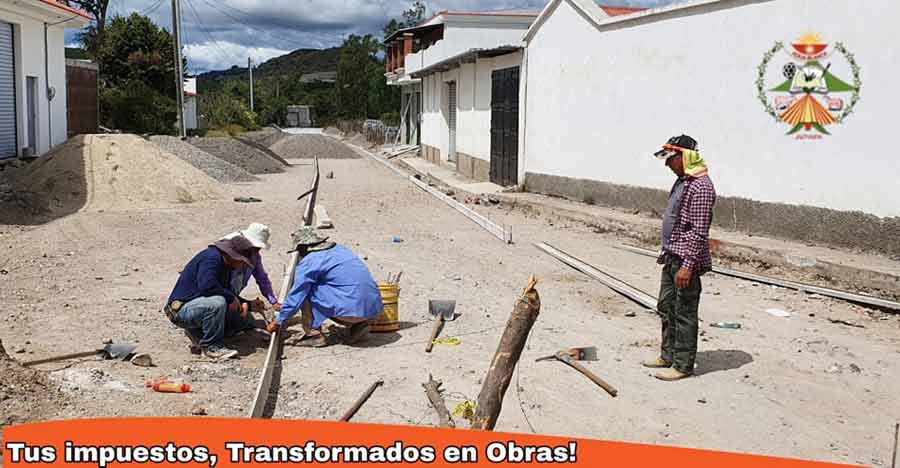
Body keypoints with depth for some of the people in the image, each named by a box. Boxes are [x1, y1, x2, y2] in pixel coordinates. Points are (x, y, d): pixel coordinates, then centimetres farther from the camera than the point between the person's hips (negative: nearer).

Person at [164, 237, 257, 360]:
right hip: (182, 309, -10)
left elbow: (227, 290, 20)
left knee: (237, 311, 5)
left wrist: (246, 304, 3)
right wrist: (231, 297, -23)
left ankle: (195, 329, 13)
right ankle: (211, 347, -20)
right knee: (217, 303, -34)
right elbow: (207, 285, -34)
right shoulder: (212, 257, -19)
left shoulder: (225, 265, 12)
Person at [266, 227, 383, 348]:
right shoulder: (340, 249, 22)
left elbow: (295, 297, 1)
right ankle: (356, 325, 13)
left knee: (305, 293, 5)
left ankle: (315, 335, 7)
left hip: (353, 309, -8)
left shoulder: (308, 262, -1)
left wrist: (278, 321, 15)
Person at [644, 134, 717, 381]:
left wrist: (687, 265, -24)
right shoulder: (682, 181, 13)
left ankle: (683, 365, 8)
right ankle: (668, 355, 30)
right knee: (666, 308, 18)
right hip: (672, 257, 10)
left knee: (684, 314, -1)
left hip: (686, 260, -10)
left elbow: (699, 231, -22)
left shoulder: (700, 186, -19)